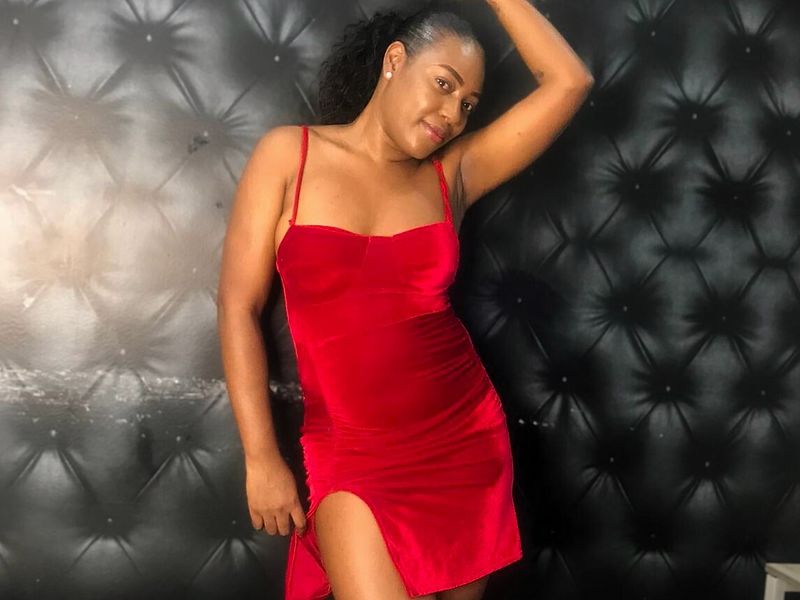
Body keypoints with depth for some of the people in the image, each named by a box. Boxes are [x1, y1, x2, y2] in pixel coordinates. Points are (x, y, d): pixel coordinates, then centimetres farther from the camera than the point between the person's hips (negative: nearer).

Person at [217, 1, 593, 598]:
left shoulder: (452, 174, 4)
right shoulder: (290, 154, -1)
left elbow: (570, 81, 1)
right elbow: (239, 307, -2)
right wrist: (262, 458, -5)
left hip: (466, 440, 3)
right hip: (352, 455, -3)